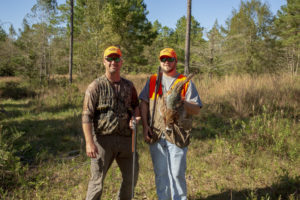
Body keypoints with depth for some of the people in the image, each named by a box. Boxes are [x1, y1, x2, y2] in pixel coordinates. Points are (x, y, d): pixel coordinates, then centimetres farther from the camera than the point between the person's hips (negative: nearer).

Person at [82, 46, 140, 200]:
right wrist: (89, 142, -18)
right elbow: (86, 116, -10)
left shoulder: (129, 86, 10)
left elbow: (136, 106, 22)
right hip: (103, 139, -5)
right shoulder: (96, 86, -5)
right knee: (97, 179, 3)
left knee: (131, 177, 15)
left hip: (125, 138, 5)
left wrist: (135, 118, -1)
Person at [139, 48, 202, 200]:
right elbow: (143, 103, 11)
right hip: (156, 135, 3)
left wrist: (183, 102, -21)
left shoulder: (186, 82, 3)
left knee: (177, 174, 3)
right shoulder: (152, 81, 12)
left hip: (177, 135, -2)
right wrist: (145, 126, 1)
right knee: (160, 173, 13)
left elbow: (196, 109, -1)